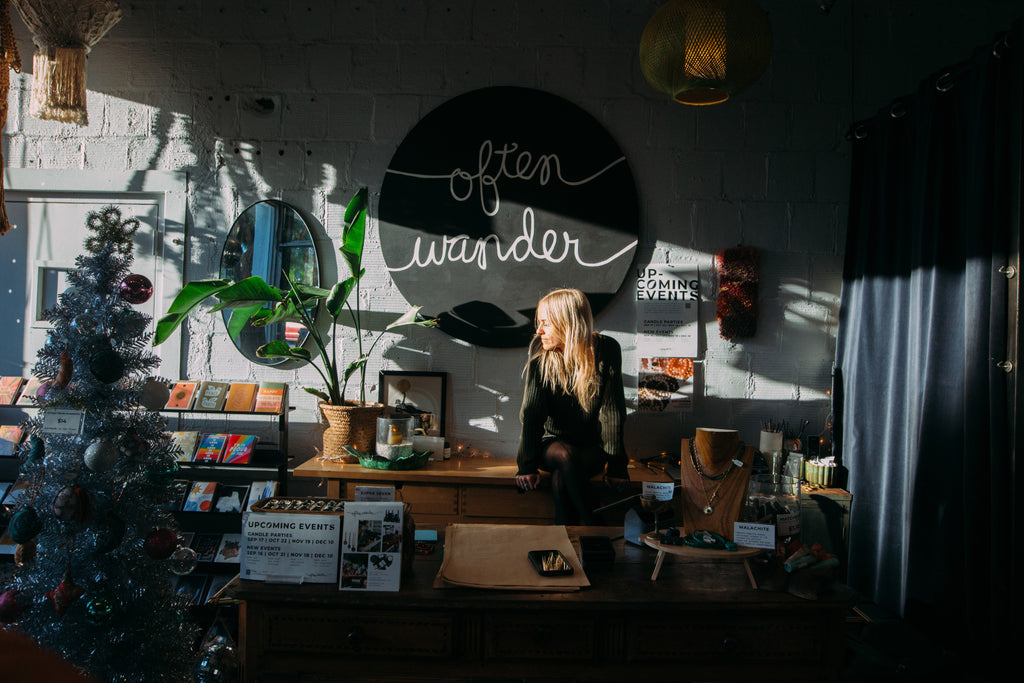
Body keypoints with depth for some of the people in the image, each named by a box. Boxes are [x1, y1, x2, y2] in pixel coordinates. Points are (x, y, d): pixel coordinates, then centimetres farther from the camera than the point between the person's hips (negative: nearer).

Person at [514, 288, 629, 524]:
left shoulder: (606, 350, -13)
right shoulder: (540, 350, -9)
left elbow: (612, 411, -11)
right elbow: (531, 411, -12)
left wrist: (616, 466, -15)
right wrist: (527, 465, -18)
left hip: (592, 446, -1)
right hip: (552, 441, 1)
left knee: (561, 477, -32)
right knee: (564, 456, -34)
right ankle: (590, 525, -26)